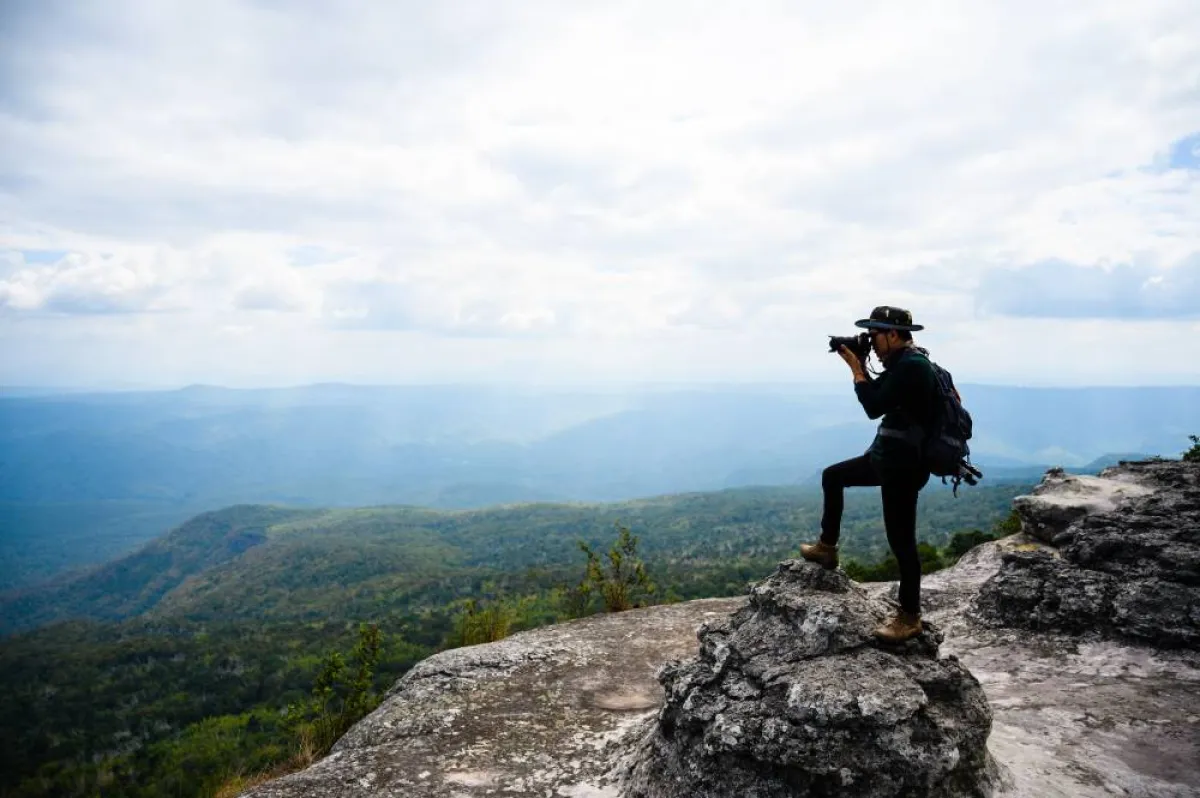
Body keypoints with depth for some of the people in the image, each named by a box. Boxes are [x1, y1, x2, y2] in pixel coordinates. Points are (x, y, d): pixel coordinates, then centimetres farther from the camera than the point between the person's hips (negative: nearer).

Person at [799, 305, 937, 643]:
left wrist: (855, 368, -13)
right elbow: (879, 394, 18)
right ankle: (827, 547, 35)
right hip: (887, 456, 11)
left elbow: (874, 407, -25)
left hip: (904, 464, -11)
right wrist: (858, 364, 6)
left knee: (901, 540, -2)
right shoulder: (902, 362, 9)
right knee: (832, 476, 23)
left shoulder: (912, 366, -22)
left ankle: (910, 618, 11)